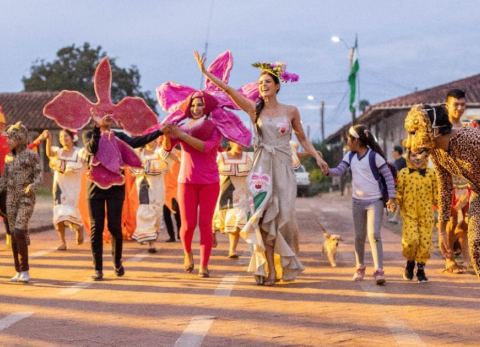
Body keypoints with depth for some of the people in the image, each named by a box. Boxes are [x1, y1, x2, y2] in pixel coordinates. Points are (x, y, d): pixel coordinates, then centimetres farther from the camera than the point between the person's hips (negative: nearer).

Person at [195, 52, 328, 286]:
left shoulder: (291, 111, 5)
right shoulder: (255, 109, 4)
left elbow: (302, 138, 13)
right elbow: (228, 90, -1)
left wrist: (317, 157, 1)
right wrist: (205, 72, -5)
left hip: (283, 168, 0)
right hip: (262, 167, 0)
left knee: (283, 216, 0)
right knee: (265, 215, -5)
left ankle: (286, 265, 16)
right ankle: (268, 269, -2)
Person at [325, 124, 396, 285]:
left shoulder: (374, 156, -11)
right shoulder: (350, 156, 6)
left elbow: (388, 175, -8)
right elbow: (340, 170, -1)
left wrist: (391, 197, -12)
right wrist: (328, 171, -23)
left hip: (375, 201, -6)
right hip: (357, 201, 6)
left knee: (374, 235, -16)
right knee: (359, 236, 13)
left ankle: (379, 271, -18)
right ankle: (360, 267, 29)